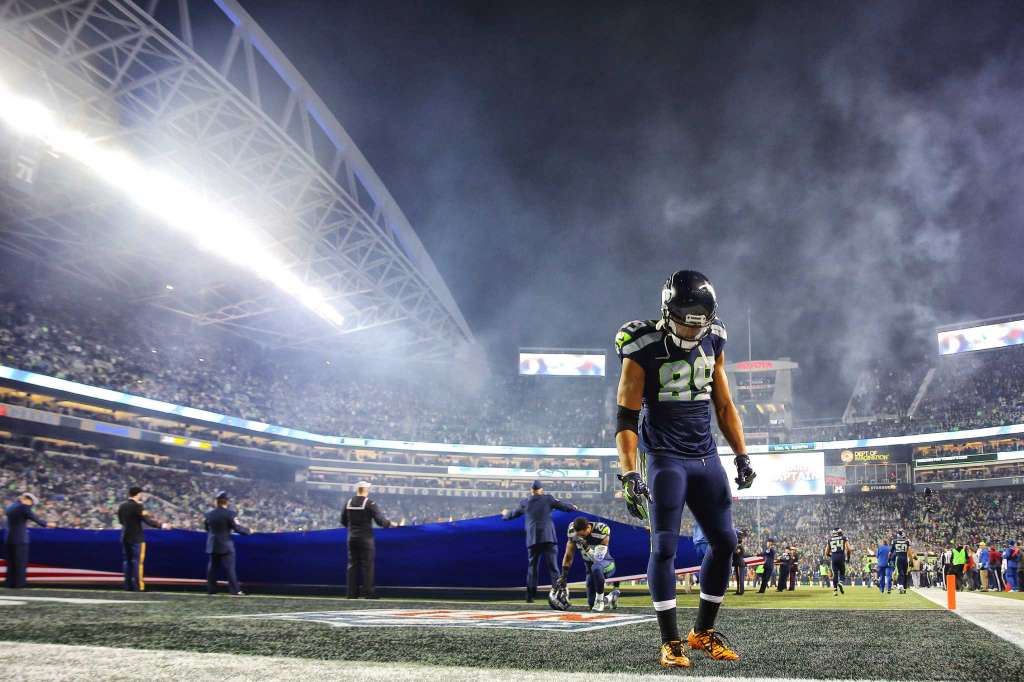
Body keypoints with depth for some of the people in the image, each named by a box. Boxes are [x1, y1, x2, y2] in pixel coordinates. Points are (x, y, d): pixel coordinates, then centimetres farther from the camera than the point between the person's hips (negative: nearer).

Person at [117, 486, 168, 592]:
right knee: (137, 561, -4)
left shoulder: (122, 506, 8)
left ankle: (128, 585, 11)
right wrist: (162, 525, -21)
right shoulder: (137, 506, -14)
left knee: (127, 561, 11)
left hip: (125, 537, 7)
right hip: (136, 538, -7)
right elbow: (147, 520, -21)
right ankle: (137, 586, -7)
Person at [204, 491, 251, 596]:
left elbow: (206, 527, 15)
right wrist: (248, 531, 2)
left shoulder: (209, 514, 3)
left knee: (212, 567, 13)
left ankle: (211, 589, 16)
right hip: (226, 545, -4)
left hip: (212, 545, 5)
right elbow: (237, 528, -14)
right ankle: (235, 590, -5)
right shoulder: (230, 514, -13)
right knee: (229, 568, -4)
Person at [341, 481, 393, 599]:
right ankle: (368, 593, -2)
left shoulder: (349, 502, 6)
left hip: (352, 538, 5)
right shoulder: (370, 503, -10)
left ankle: (352, 593, 9)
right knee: (367, 565, -1)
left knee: (352, 564, 9)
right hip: (366, 538, -5)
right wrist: (390, 524, 2)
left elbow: (343, 521, 13)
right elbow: (380, 520, -15)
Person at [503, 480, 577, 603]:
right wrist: (573, 508, 31)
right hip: (548, 538, -2)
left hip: (532, 540, 2)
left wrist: (505, 515, 48)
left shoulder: (525, 503, 12)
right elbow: (563, 506, 10)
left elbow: (514, 514, 26)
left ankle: (530, 596, 9)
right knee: (553, 566, -2)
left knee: (532, 567, 11)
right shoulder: (548, 499, 4)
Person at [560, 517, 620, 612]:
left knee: (596, 568, -41)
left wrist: (586, 547, -40)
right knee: (591, 604, 2)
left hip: (606, 565, -5)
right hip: (591, 568, 5)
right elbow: (568, 556, -4)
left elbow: (598, 559, -29)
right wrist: (563, 576, -7)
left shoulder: (602, 531, -27)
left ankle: (600, 600, -22)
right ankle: (612, 597, 34)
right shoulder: (573, 532, -13)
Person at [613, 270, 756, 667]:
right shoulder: (643, 351, -11)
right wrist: (628, 474, -19)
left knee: (724, 541, 5)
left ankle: (703, 632, 19)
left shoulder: (713, 343, 5)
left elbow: (724, 406, 14)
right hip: (663, 459, -6)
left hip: (705, 457, 6)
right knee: (665, 546, -7)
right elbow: (626, 419, -11)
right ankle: (670, 642, 4)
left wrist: (742, 455, 9)